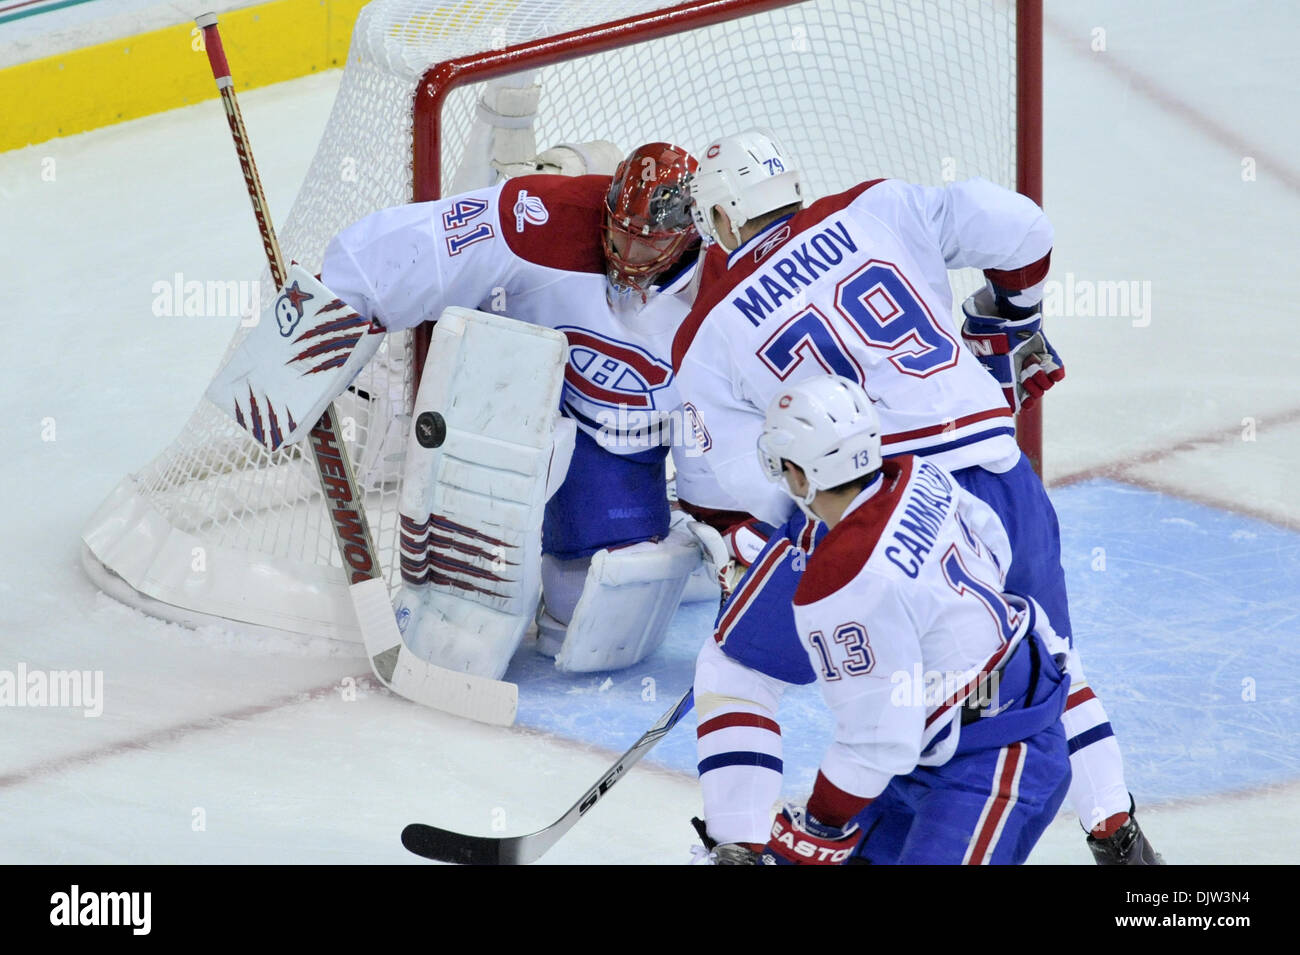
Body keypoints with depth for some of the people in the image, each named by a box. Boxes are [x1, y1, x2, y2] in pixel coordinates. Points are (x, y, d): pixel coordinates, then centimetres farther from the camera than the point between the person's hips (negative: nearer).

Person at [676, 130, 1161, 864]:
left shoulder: (708, 339, 8)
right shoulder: (878, 210, 11)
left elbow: (757, 492, 3)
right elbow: (1017, 227, 7)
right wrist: (1010, 321, 25)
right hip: (1000, 484, 3)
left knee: (733, 667, 17)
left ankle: (741, 844, 6)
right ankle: (1118, 837, 23)